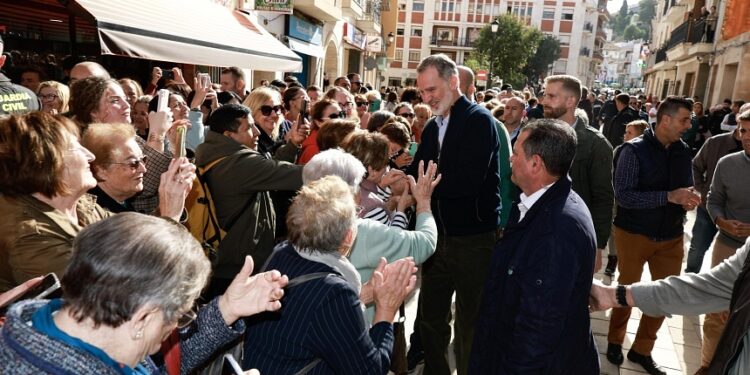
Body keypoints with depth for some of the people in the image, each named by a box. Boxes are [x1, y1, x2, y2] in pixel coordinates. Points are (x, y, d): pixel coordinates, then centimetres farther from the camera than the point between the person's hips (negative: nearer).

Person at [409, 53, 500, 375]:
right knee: (431, 314, 18)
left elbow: (469, 180, -25)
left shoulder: (479, 120, -13)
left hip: (474, 237, -7)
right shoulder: (432, 126, 11)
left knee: (469, 322, 7)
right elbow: (418, 172, 7)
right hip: (439, 235, 7)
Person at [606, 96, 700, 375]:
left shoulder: (682, 151, 1)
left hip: (671, 236, 5)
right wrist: (669, 196, -27)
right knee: (627, 289, 12)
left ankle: (642, 349, 31)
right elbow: (623, 195, -22)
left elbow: (686, 187, 12)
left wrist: (689, 199, -10)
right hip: (634, 234, -5)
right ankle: (615, 341, 35)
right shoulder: (634, 150, -15)